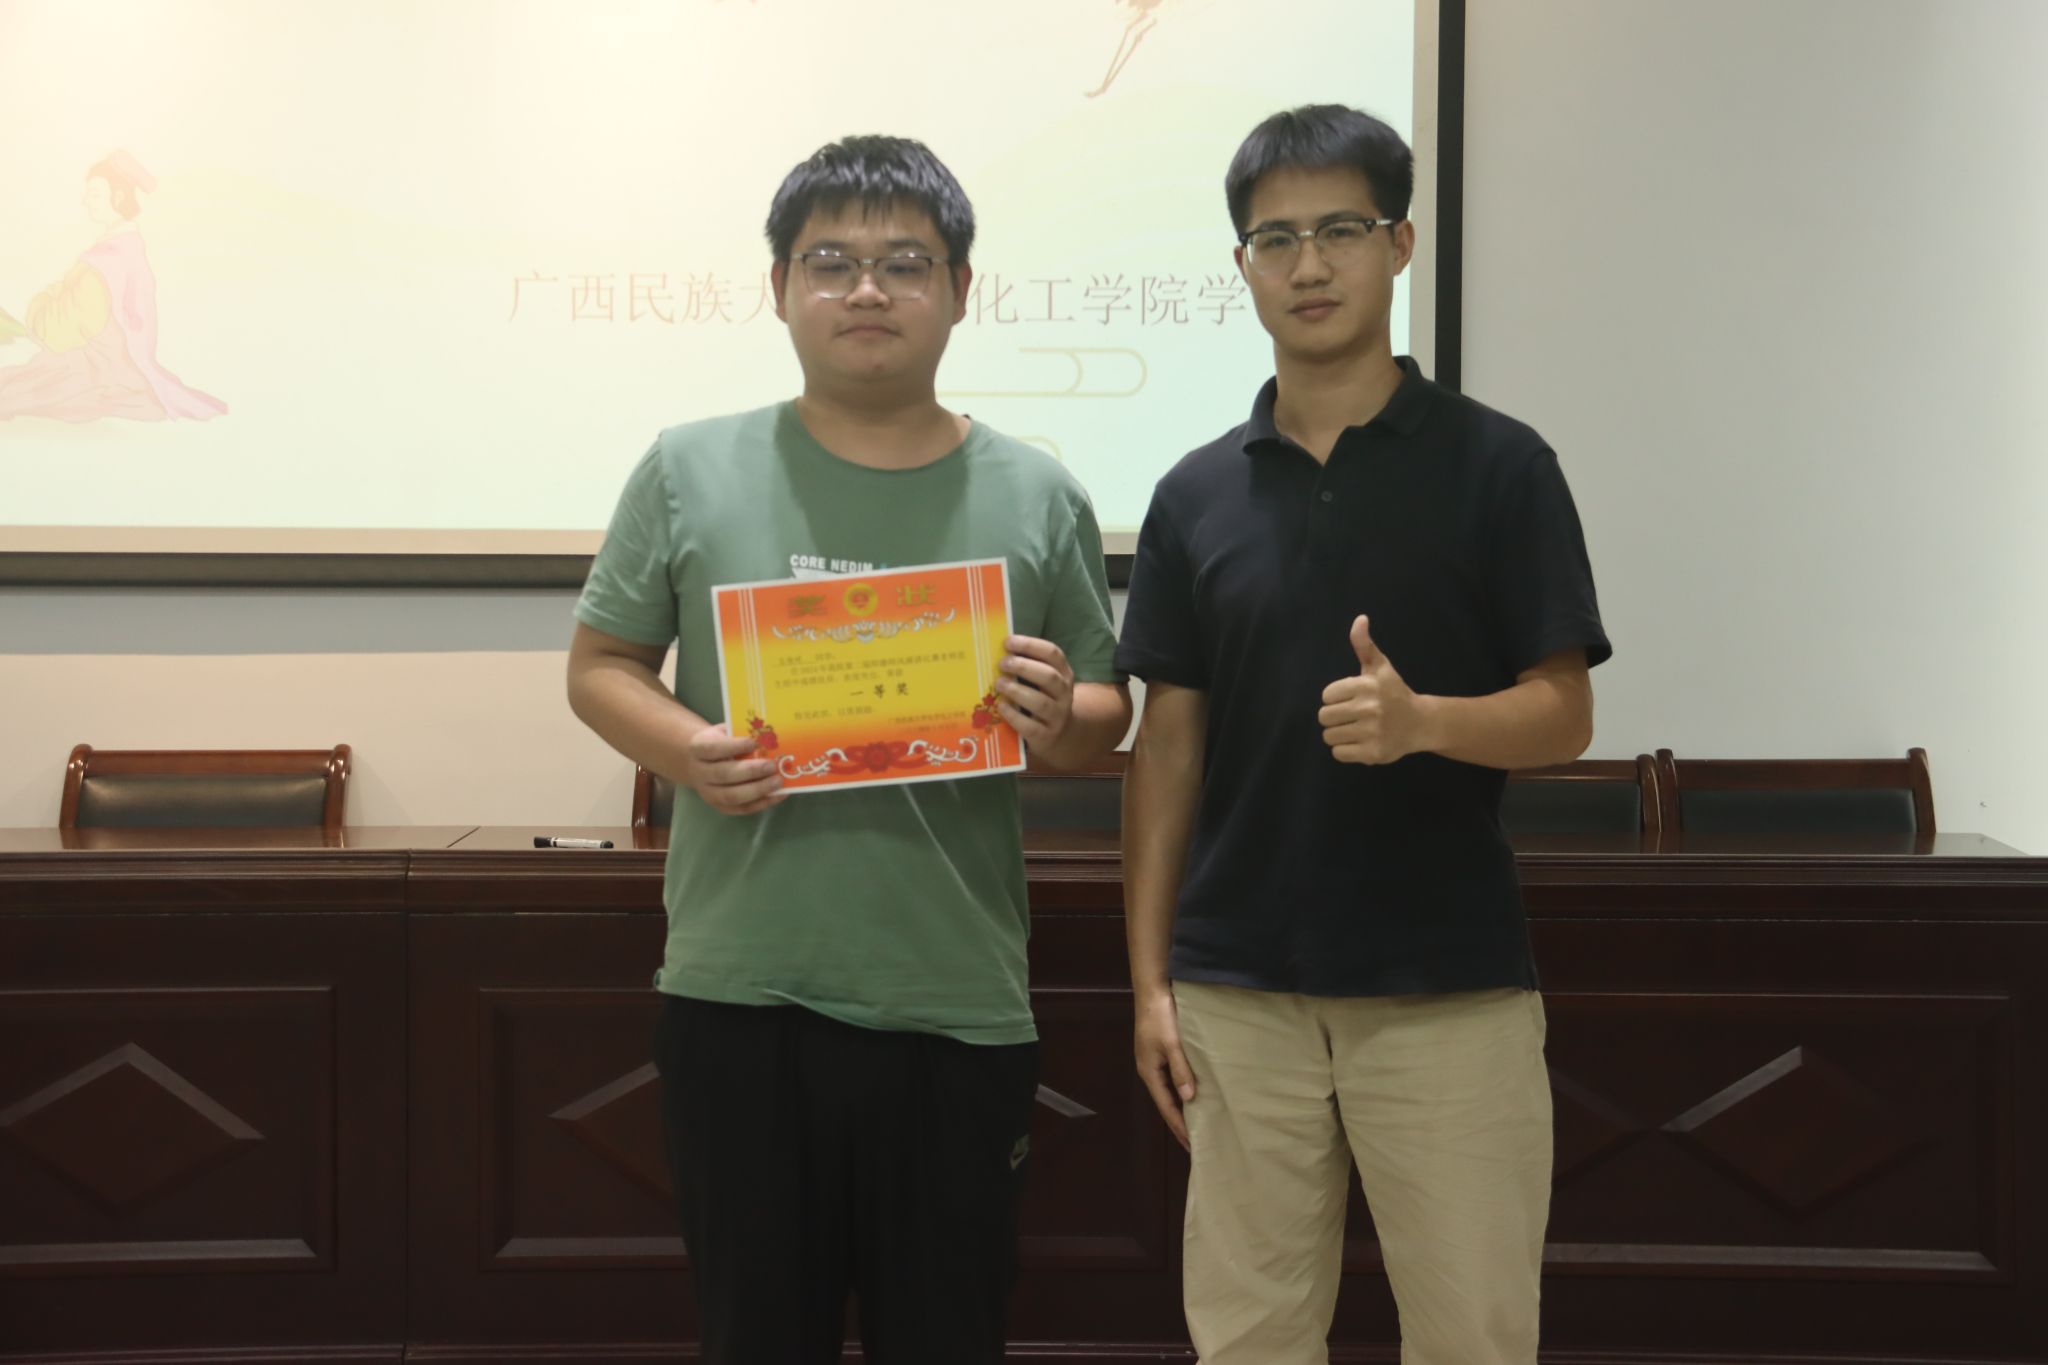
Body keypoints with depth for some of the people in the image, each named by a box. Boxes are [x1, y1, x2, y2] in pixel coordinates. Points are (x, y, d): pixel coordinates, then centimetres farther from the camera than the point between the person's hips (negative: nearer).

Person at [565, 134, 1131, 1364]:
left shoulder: (1038, 498, 4)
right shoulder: (691, 472, 2)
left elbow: (1111, 717, 10)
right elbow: (600, 664, 7)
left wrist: (1062, 723, -14)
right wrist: (679, 747, -14)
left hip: (960, 1008, 0)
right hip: (740, 997, 0)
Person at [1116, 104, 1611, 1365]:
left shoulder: (1498, 465, -2)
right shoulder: (1198, 493, 6)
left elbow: (1563, 717, -4)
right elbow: (1169, 745, 8)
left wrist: (1422, 719, -25)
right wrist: (1149, 976, 3)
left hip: (1451, 989, -2)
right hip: (1238, 990, 3)